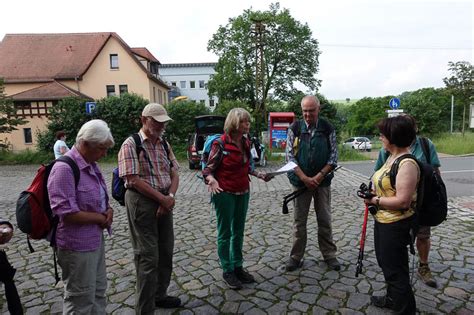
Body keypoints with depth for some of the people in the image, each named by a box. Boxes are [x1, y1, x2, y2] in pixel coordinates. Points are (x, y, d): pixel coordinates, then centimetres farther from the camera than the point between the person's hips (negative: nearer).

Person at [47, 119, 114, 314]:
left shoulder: (91, 164, 6)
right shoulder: (64, 168, -22)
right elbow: (67, 213, -27)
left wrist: (109, 209, -3)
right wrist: (100, 218, -15)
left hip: (95, 239, 9)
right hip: (77, 245, -9)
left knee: (98, 290, 22)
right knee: (81, 299, 10)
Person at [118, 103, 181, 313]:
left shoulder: (164, 144, 11)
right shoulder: (131, 144, -10)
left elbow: (174, 173, 8)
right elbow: (134, 179, -17)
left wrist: (170, 196, -10)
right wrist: (162, 198, -16)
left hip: (164, 201, 7)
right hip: (142, 202, -7)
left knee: (166, 252, 16)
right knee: (148, 257, 0)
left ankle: (159, 295, 35)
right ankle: (145, 308, 16)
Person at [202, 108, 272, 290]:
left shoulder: (246, 142, 2)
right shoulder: (220, 144, -17)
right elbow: (208, 169, -12)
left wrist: (259, 175, 2)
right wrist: (211, 179, -32)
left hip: (243, 192, 7)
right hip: (224, 194, -6)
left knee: (239, 231, 16)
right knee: (225, 233, 7)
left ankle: (238, 266, 31)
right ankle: (227, 271, 22)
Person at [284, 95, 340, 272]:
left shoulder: (328, 129, -1)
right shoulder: (295, 128, -3)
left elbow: (334, 156, -1)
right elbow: (290, 156, -6)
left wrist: (320, 176, -12)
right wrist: (305, 178, -14)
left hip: (322, 182, 1)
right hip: (301, 181, 0)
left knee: (325, 219, 10)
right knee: (299, 221, 7)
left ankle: (329, 255, 26)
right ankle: (296, 257, 19)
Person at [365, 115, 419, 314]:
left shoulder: (407, 164, -24)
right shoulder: (391, 157, 6)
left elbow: (403, 201, -28)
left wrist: (375, 200, -18)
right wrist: (372, 193, 0)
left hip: (396, 225, -10)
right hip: (382, 220, 10)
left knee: (395, 268, 6)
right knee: (385, 262, 25)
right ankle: (392, 298, 47)